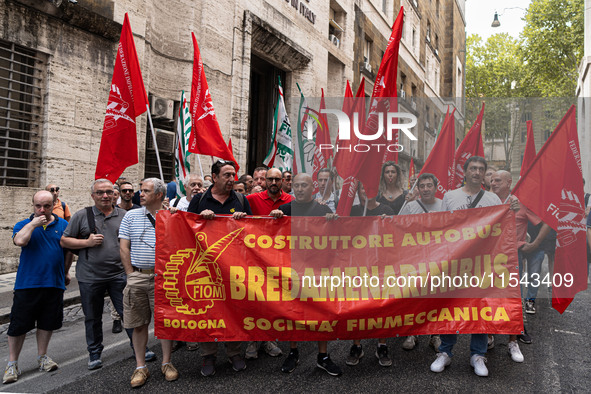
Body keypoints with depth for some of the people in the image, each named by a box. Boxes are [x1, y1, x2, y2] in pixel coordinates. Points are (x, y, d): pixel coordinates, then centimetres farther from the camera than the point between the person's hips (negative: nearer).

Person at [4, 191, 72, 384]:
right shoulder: (23, 224, 2)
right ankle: (12, 364, 16)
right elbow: (19, 241, -21)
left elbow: (69, 251, 12)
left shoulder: (63, 225, 5)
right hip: (27, 283, -2)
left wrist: (65, 272, 15)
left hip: (54, 283, 2)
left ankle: (42, 356, 29)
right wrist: (33, 224, -15)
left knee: (48, 322, 12)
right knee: (19, 324, 2)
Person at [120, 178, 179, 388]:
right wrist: (131, 275, 0)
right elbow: (123, 248, 6)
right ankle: (140, 367, 19)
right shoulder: (131, 216, 7)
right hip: (137, 275, 2)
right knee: (138, 324, 7)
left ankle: (166, 363, 19)